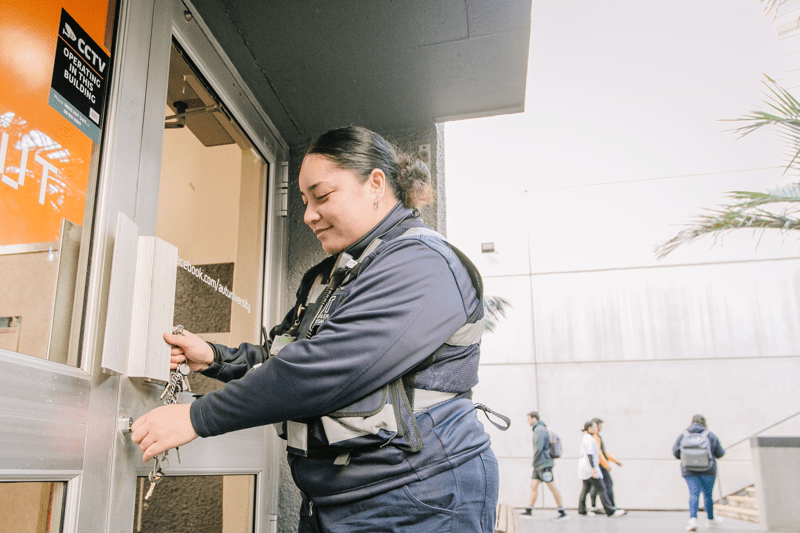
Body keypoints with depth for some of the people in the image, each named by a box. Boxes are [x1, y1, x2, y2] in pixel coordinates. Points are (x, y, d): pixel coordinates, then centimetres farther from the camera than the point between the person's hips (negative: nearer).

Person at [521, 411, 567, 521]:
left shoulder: (539, 430, -13)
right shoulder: (542, 429, 18)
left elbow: (539, 447, -20)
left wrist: (534, 462, -14)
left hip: (544, 464, -10)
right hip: (539, 465, 10)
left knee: (552, 487, -5)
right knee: (533, 484, 6)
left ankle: (562, 513, 1)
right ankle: (528, 510, 7)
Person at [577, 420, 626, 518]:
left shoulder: (586, 438, 17)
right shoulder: (590, 439, -15)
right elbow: (590, 455, -21)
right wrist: (593, 468, -25)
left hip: (584, 468, 10)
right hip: (589, 467, -10)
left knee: (586, 488, 13)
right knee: (600, 489, -8)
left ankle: (582, 510, 16)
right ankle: (610, 511, -7)